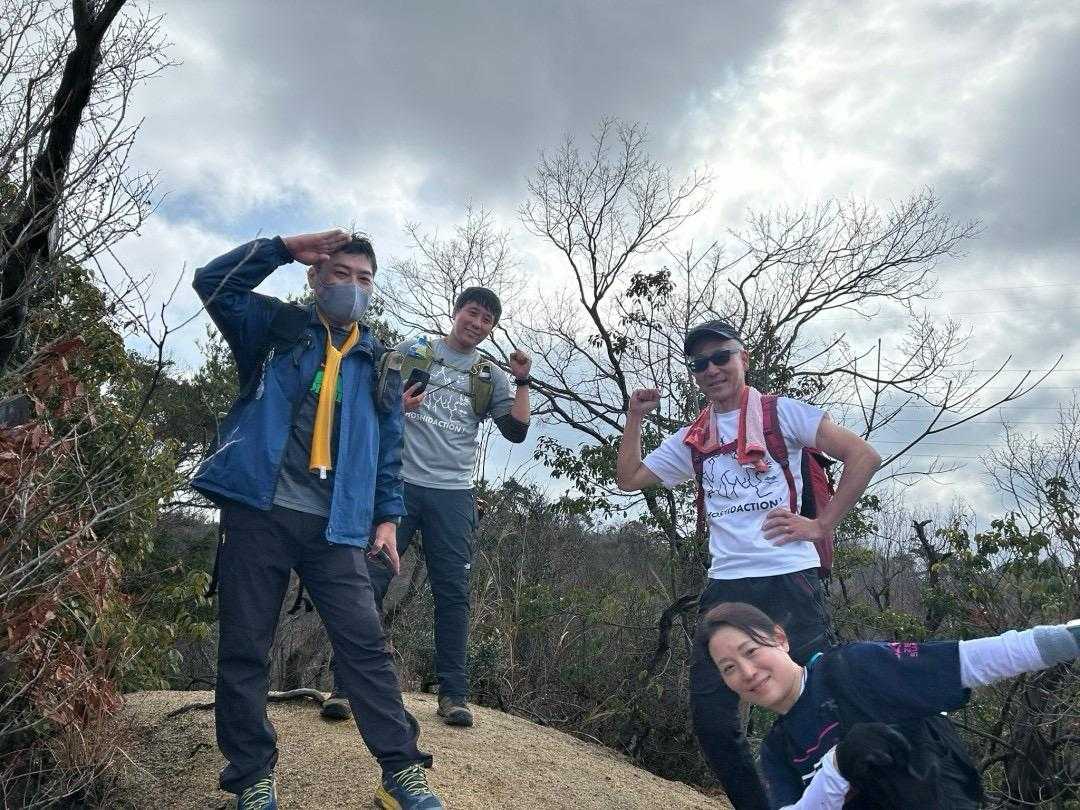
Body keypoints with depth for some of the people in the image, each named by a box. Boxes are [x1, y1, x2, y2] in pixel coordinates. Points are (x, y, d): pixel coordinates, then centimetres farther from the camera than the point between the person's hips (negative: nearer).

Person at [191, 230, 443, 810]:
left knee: (364, 645, -3)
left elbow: (390, 447, 15)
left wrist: (387, 515, 9)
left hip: (336, 526, 1)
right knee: (244, 650, 5)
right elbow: (214, 282, -1)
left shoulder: (378, 362, 15)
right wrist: (287, 248, -2)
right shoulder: (276, 329, 11)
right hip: (258, 512, -1)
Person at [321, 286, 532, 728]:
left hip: (453, 494, 2)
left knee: (453, 592, 0)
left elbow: (516, 431, 8)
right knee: (370, 580, -5)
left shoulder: (490, 376, 16)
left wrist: (522, 381, 0)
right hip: (398, 482, -1)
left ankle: (453, 694, 8)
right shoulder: (413, 350, 13)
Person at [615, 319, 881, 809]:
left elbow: (863, 456, -4)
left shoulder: (781, 414, 1)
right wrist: (635, 417, 10)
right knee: (710, 713, 5)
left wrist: (821, 524, -8)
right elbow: (629, 479, 16)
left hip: (789, 580, -4)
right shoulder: (691, 440, 15)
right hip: (725, 586, 5)